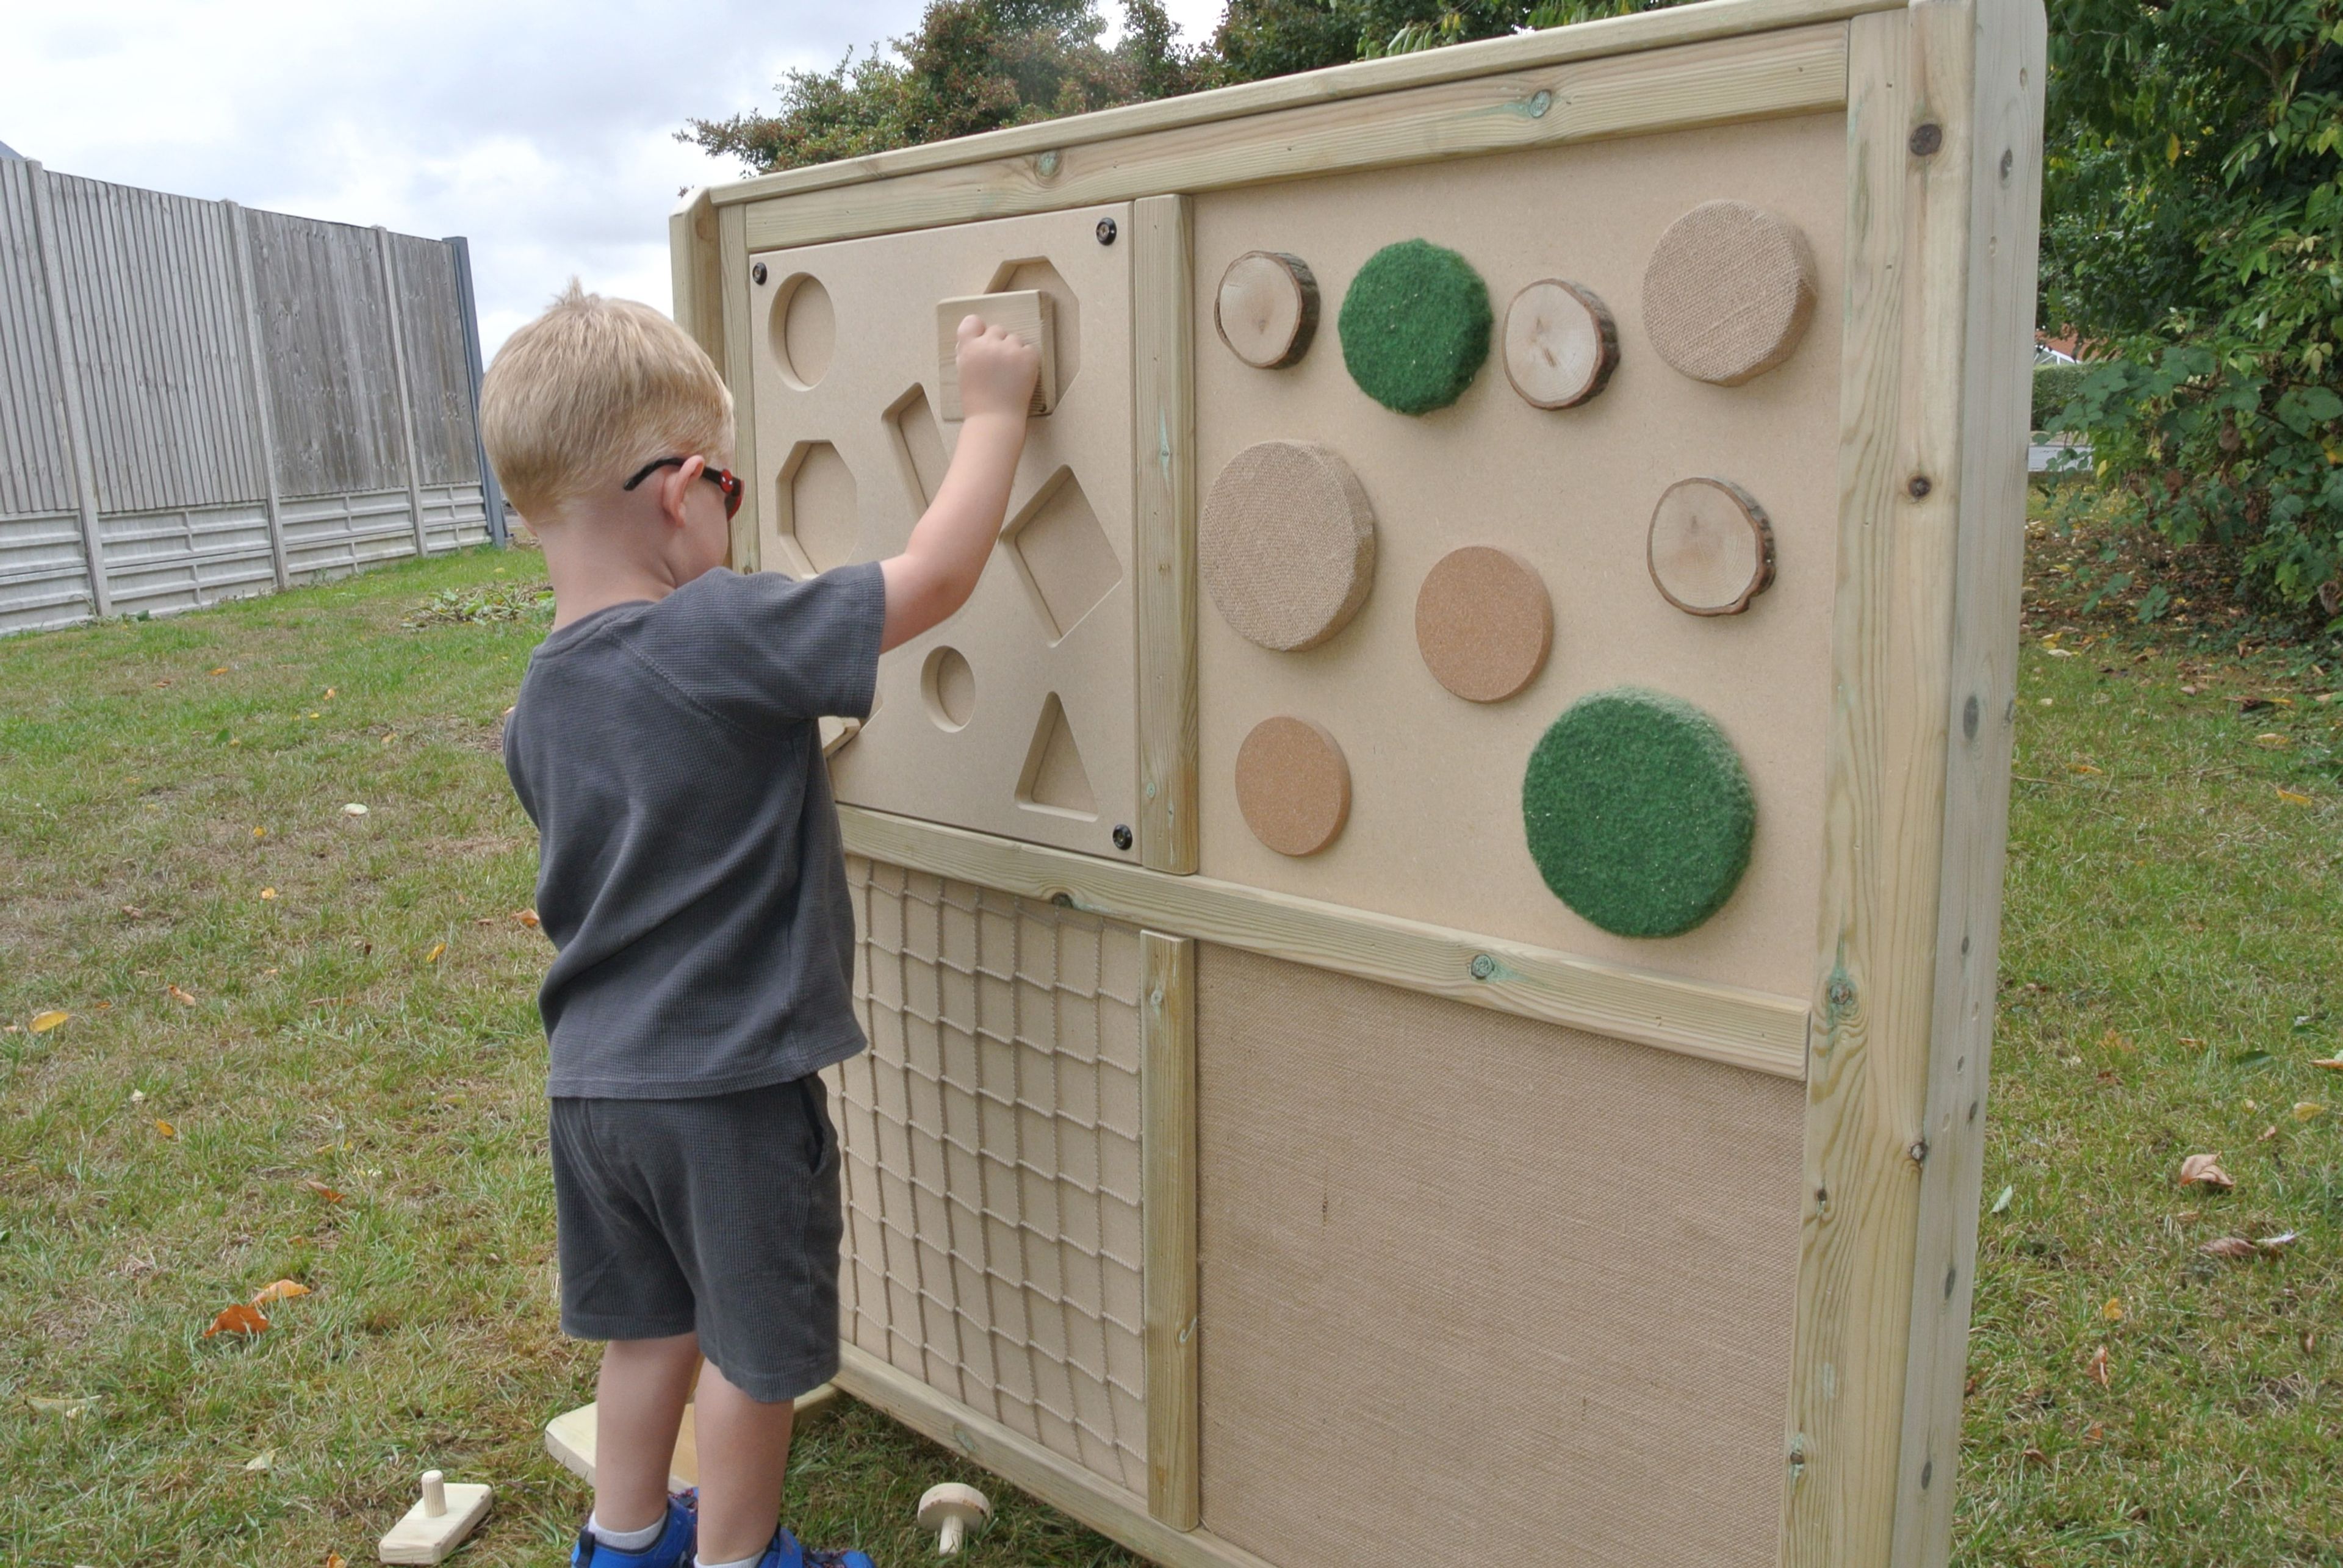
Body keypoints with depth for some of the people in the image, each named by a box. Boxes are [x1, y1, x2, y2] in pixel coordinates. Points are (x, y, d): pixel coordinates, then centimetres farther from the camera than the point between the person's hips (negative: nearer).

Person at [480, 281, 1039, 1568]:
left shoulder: (539, 704, 2)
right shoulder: (721, 636, -23)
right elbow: (937, 573, -22)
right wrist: (993, 408, -10)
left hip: (593, 1078, 7)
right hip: (727, 1083, -7)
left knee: (651, 1323, 26)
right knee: (754, 1348, 15)